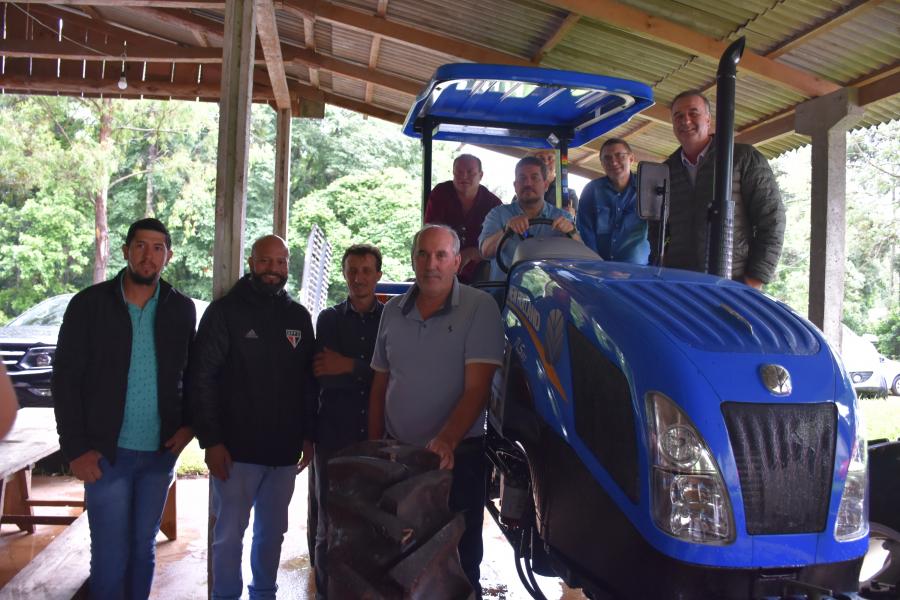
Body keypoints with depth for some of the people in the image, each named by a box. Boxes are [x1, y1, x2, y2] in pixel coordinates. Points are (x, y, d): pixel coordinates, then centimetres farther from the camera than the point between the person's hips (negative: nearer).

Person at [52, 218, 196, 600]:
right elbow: (65, 380, -5)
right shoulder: (89, 304, -5)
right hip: (107, 452, -2)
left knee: (143, 548, 14)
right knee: (110, 555, 3)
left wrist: (189, 423, -3)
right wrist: (75, 448, -9)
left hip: (161, 452, 3)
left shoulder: (182, 309, 3)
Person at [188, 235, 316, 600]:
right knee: (229, 533, 4)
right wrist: (211, 441, -12)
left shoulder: (299, 316, 8)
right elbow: (202, 379, -7)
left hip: (284, 450, 4)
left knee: (272, 532, 15)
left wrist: (309, 436, 9)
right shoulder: (225, 311, -5)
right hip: (236, 449, -4)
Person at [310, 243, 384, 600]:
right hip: (334, 436, 1)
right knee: (330, 525, 8)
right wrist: (369, 375, -5)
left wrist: (351, 367, -10)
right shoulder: (328, 319, 10)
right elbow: (320, 375, 2)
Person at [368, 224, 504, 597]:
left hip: (458, 457, -4)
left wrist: (446, 441, -29)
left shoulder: (479, 308, -9)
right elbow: (380, 386, 13)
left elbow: (476, 388, -17)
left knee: (458, 559, 7)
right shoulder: (393, 311, 6)